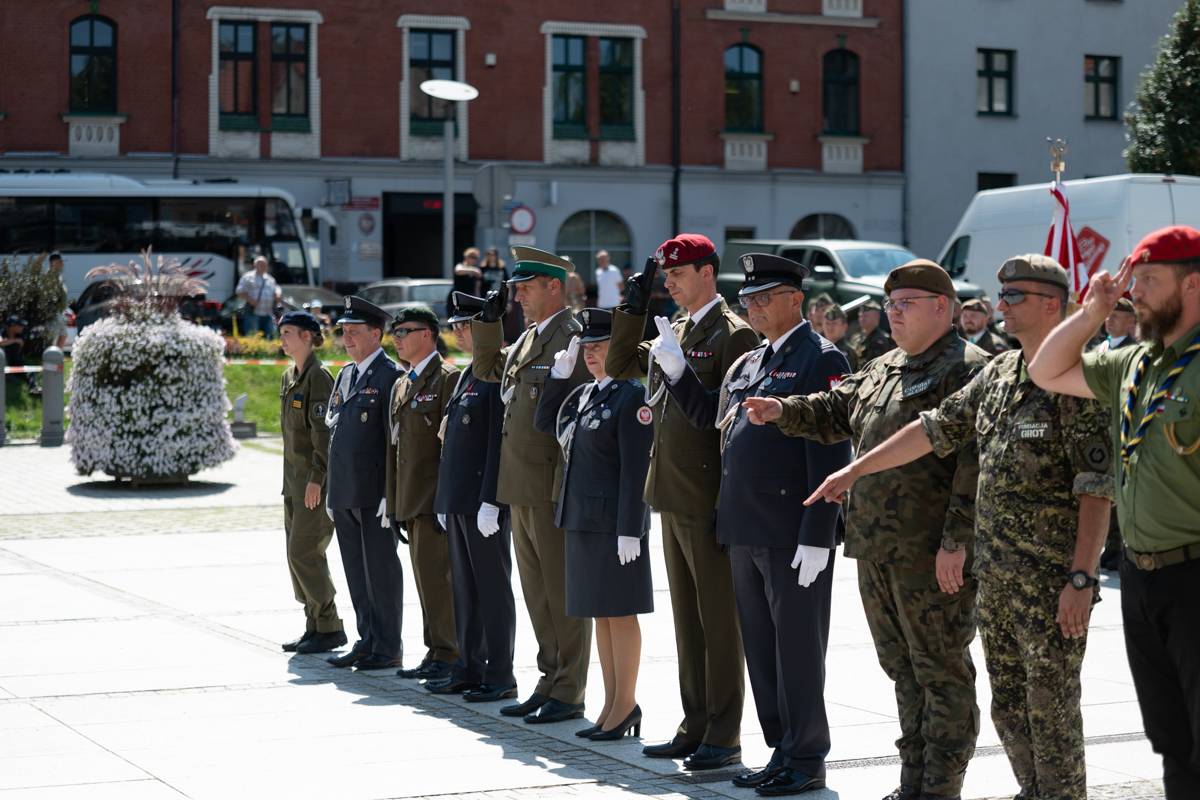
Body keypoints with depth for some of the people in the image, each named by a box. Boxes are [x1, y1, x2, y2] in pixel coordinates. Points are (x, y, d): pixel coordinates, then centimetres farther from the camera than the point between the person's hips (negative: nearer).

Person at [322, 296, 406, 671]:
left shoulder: (391, 375, -9)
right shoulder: (344, 376, 17)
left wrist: (391, 493, -18)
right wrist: (330, 490, 17)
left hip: (374, 493, -8)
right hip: (345, 492, 8)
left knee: (381, 569, -2)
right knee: (356, 571, 12)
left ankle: (388, 648, 6)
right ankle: (367, 641, 20)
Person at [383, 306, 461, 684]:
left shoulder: (448, 378, -8)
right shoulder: (401, 386, 19)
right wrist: (394, 505, 18)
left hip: (435, 496, -9)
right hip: (410, 500, 9)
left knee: (434, 575, -11)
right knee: (425, 578, 10)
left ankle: (448, 656, -5)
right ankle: (437, 654, 15)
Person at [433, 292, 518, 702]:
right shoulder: (467, 376, 16)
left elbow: (500, 441, -19)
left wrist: (491, 501, -22)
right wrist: (445, 499, 18)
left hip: (484, 499, -10)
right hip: (458, 499, 10)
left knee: (492, 587, -3)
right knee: (464, 586, 14)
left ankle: (500, 677, 2)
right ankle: (471, 666, 22)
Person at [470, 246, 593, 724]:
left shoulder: (574, 340, -14)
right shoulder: (528, 339, 15)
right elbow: (487, 369, 31)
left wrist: (566, 495, -21)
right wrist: (489, 321, 15)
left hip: (552, 491, -9)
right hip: (521, 490, 9)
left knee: (563, 594, -1)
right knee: (538, 594, 14)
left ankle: (569, 694, 5)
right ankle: (551, 682, 23)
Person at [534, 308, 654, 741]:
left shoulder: (632, 396, -12)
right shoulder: (584, 393, 13)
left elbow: (636, 468, -16)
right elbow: (545, 424, 20)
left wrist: (629, 530, -20)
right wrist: (560, 373, 9)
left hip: (613, 519, -9)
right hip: (581, 518, 9)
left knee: (620, 612, -1)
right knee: (600, 613, 12)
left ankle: (626, 705, 6)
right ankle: (612, 706, 19)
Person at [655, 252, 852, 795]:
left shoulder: (820, 360, -10)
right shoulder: (747, 364, 16)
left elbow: (830, 455, -16)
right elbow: (706, 414, 25)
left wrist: (816, 538, -20)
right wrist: (675, 369, 8)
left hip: (793, 536, -8)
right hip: (744, 532, 8)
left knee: (797, 648, -1)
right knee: (760, 648, 14)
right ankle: (781, 751, 24)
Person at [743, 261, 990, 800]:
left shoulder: (968, 370, -10)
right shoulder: (884, 370, 18)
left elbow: (975, 462, -17)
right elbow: (835, 411, 25)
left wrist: (956, 541, -21)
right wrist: (784, 411, 5)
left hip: (931, 554, -9)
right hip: (876, 548, 9)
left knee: (941, 672, -1)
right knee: (903, 669, 15)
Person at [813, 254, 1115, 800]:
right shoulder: (999, 372, 12)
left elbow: (1098, 489, -16)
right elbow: (935, 428, 19)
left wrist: (1081, 578, -20)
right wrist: (855, 469, 18)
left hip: (1052, 579, -8)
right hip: (995, 574, 8)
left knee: (1051, 706, -3)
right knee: (1009, 704, 14)